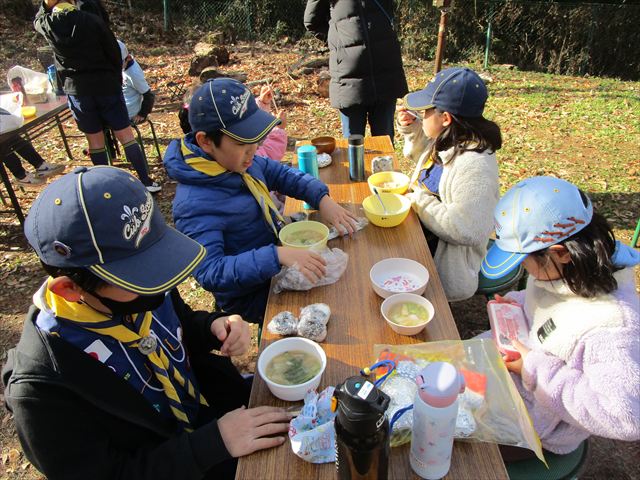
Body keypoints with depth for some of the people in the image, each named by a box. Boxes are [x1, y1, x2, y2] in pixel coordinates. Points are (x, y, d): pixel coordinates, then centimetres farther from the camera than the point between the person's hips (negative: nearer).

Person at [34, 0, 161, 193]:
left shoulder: (48, 25, -1)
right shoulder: (92, 20, -7)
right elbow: (115, 52, -3)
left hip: (77, 90, 2)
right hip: (106, 86, -2)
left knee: (95, 139, 10)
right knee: (125, 134, 2)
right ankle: (146, 182, 2)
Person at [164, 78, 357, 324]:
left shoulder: (237, 159, -6)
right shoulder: (195, 204, -29)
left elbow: (282, 174, 7)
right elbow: (210, 272, -34)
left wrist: (322, 199, -9)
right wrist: (277, 256, -43)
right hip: (253, 298, -8)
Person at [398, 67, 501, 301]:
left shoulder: (475, 167, -29)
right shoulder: (445, 142, -1)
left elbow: (466, 230, -31)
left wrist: (419, 200, -23)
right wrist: (410, 128, 4)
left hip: (443, 260, -9)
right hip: (418, 232, 9)